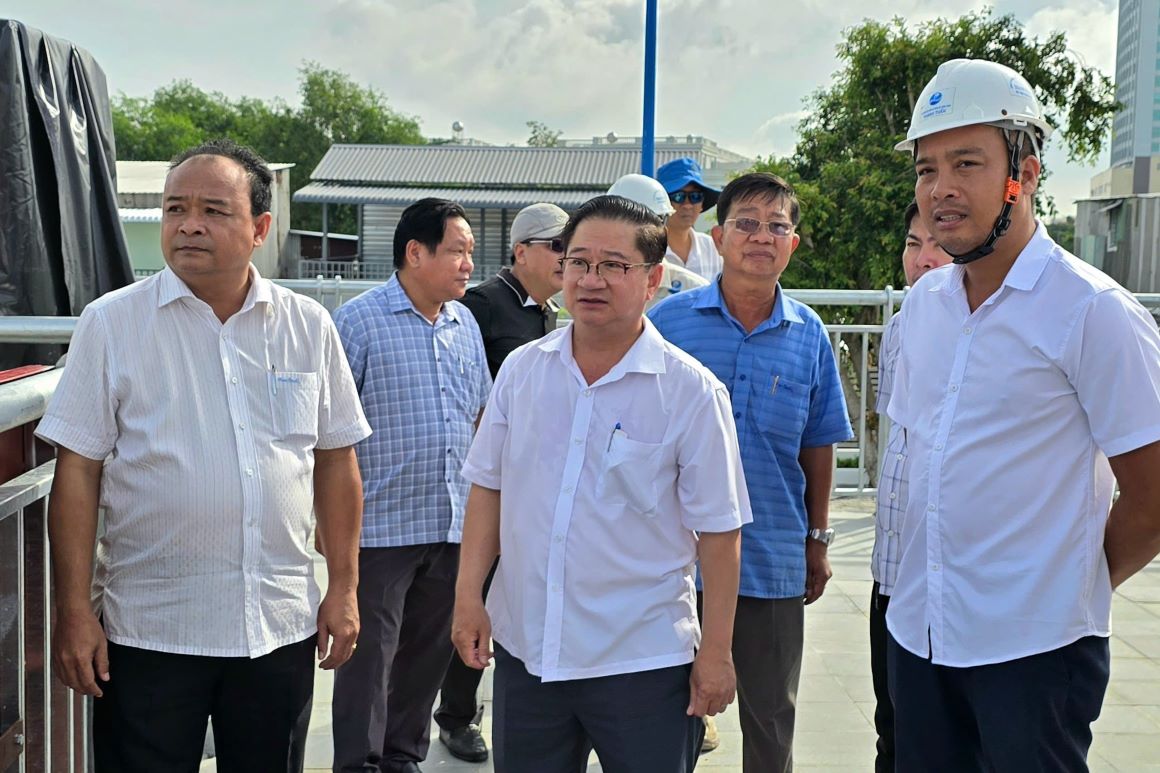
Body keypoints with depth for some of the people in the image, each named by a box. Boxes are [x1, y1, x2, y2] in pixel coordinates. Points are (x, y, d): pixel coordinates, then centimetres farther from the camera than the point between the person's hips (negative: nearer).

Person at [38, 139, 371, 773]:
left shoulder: (308, 326, 3)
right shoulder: (111, 323, -4)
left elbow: (335, 460, 7)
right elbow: (77, 471, -4)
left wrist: (343, 588, 5)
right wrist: (74, 610, -7)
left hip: (281, 626, 2)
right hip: (147, 631, -2)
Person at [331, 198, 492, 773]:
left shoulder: (466, 324, 11)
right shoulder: (358, 320, -8)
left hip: (453, 527, 6)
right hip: (380, 525, -6)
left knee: (429, 650, 15)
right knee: (369, 653, 2)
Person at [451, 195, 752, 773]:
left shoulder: (691, 390, -9)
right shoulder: (521, 368, 2)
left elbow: (718, 529, -7)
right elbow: (489, 486, 9)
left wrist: (715, 651, -6)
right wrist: (469, 594, 3)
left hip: (643, 660, -3)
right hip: (523, 647, 4)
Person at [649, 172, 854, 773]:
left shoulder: (809, 335, 1)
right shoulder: (670, 320, -5)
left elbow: (817, 447, 9)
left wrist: (818, 540, 10)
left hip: (776, 562, 2)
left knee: (771, 720, 15)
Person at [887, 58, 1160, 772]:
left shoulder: (1094, 312, -13)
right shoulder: (924, 304, 6)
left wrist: (1070, 591, 1)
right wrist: (937, 581, 13)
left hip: (1033, 652, -6)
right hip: (918, 633, 6)